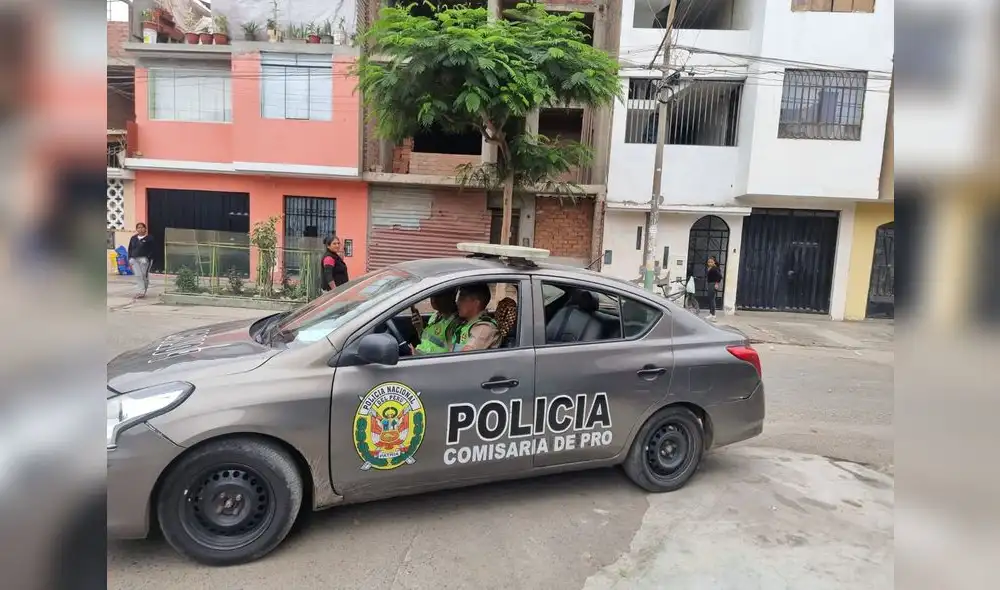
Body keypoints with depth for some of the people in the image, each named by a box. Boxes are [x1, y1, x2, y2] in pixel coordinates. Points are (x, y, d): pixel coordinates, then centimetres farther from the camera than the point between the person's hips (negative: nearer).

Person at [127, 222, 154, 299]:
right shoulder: (133, 238, 15)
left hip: (144, 259, -4)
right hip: (134, 259, 4)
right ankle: (141, 291, -7)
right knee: (138, 275, -6)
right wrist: (130, 260, 9)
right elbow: (130, 250, 18)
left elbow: (151, 250, -4)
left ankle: (143, 292, 6)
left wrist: (148, 259, -13)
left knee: (144, 275, -2)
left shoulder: (149, 238, 0)